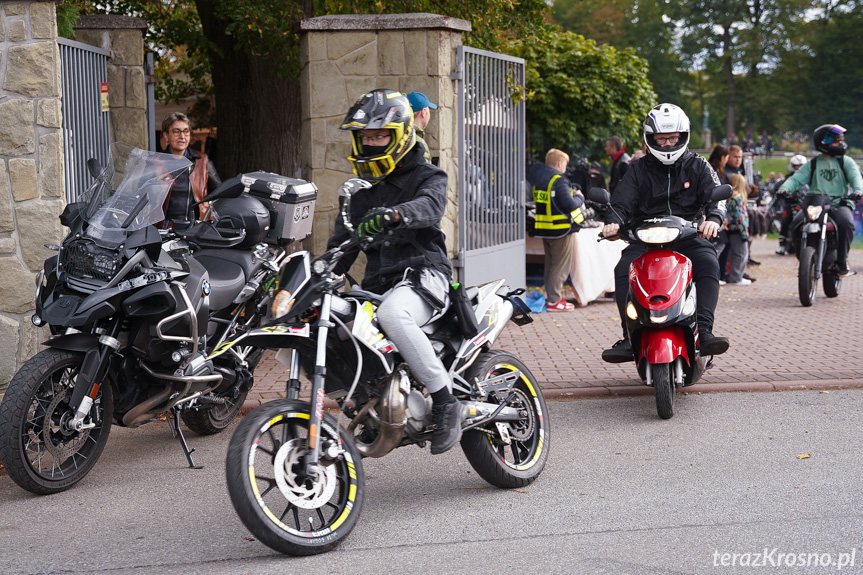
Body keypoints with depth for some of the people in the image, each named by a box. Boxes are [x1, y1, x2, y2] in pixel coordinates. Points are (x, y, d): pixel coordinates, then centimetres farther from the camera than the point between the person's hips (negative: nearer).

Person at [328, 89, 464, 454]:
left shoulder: (426, 177, 4)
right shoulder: (359, 191, 24)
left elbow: (430, 205, -21)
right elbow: (341, 244, 25)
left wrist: (393, 214, -43)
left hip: (422, 275, -7)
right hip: (376, 284, 7)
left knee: (391, 314, -40)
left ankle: (446, 400, -30)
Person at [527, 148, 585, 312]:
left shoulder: (536, 176, 6)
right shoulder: (559, 180, -18)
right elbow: (569, 204, -23)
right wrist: (579, 198, -1)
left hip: (543, 229, 8)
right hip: (561, 230, -8)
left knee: (550, 264, 18)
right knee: (561, 265, -1)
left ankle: (551, 295, 23)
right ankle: (553, 300, -2)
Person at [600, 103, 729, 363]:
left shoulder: (698, 166, 11)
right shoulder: (639, 170, 14)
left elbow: (715, 196, -1)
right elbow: (622, 201, 5)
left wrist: (713, 218, -25)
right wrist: (613, 222, -19)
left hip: (689, 237, -1)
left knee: (709, 264, -32)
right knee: (624, 269, -27)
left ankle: (704, 331, -35)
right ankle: (630, 337, -27)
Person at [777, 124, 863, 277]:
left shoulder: (845, 161, 11)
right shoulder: (813, 164, 15)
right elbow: (797, 178, 4)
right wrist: (784, 188, -18)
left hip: (840, 204, -2)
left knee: (846, 223, -34)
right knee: (795, 226, -21)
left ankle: (842, 262, -20)